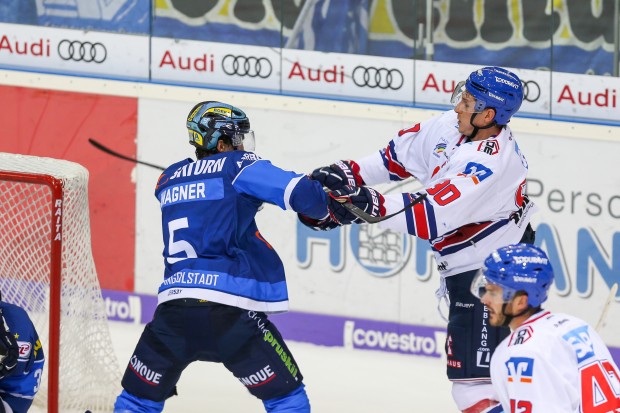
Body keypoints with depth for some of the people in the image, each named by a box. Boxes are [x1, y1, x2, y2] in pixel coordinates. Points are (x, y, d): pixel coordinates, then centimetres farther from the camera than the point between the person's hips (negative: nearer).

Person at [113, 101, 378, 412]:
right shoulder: (239, 166, 3)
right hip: (230, 312, -4)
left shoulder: (169, 180, 19)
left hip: (174, 306, 5)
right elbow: (299, 192, -7)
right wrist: (331, 210, 11)